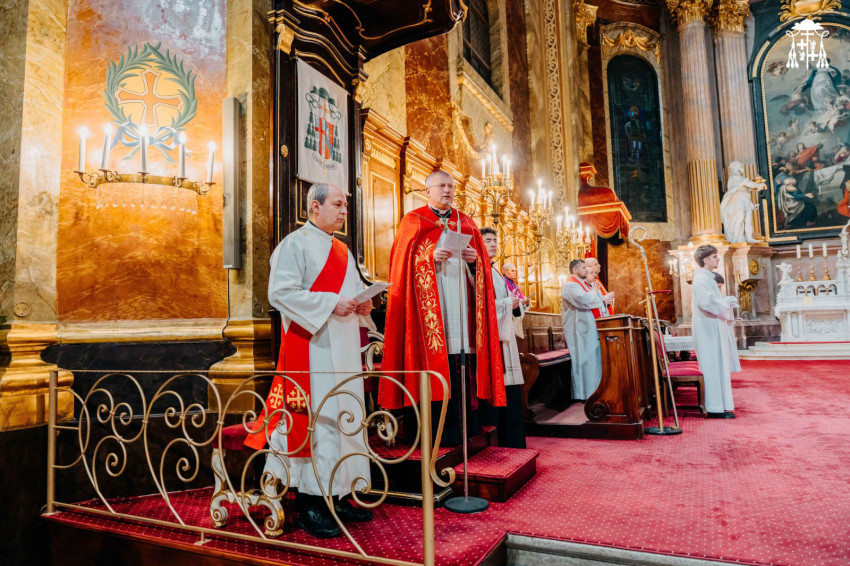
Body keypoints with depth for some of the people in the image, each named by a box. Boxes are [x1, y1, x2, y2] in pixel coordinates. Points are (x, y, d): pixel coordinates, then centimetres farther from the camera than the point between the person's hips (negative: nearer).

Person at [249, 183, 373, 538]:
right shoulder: (295, 244, -5)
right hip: (312, 349, -8)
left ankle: (337, 496, 21)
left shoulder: (342, 251, 20)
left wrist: (361, 303, 2)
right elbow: (280, 293, -15)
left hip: (343, 349, 8)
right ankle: (309, 505, 3)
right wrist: (330, 303, -19)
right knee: (315, 421, -8)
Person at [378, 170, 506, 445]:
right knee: (434, 358, -7)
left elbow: (483, 262, 17)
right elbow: (403, 260, -2)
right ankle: (435, 429, 0)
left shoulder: (466, 222, 19)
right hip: (430, 300, -3)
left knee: (463, 360, -1)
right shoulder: (414, 221, 8)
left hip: (461, 297, 4)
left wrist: (475, 259, -5)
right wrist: (431, 256, -16)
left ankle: (465, 426, 7)